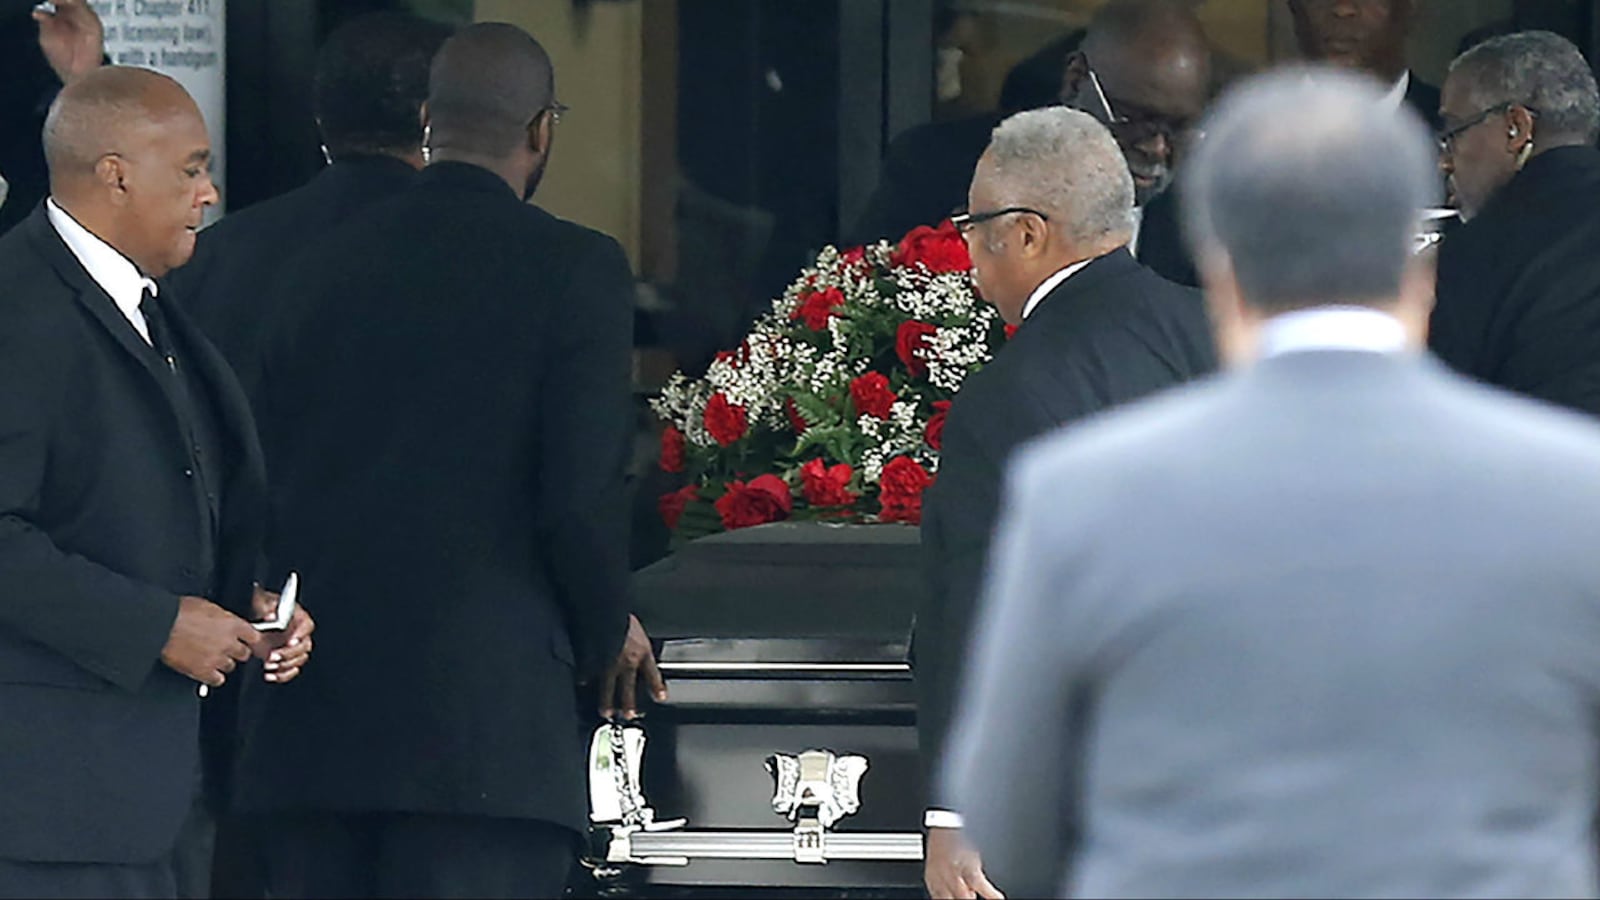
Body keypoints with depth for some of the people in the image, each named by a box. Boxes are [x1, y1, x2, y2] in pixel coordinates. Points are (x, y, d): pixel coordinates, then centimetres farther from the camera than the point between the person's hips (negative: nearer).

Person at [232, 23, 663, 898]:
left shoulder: (320, 268, 12)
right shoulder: (575, 268, -4)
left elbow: (269, 486, 11)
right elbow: (583, 493, -9)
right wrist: (608, 634, 8)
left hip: (311, 718, 5)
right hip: (490, 714, -5)